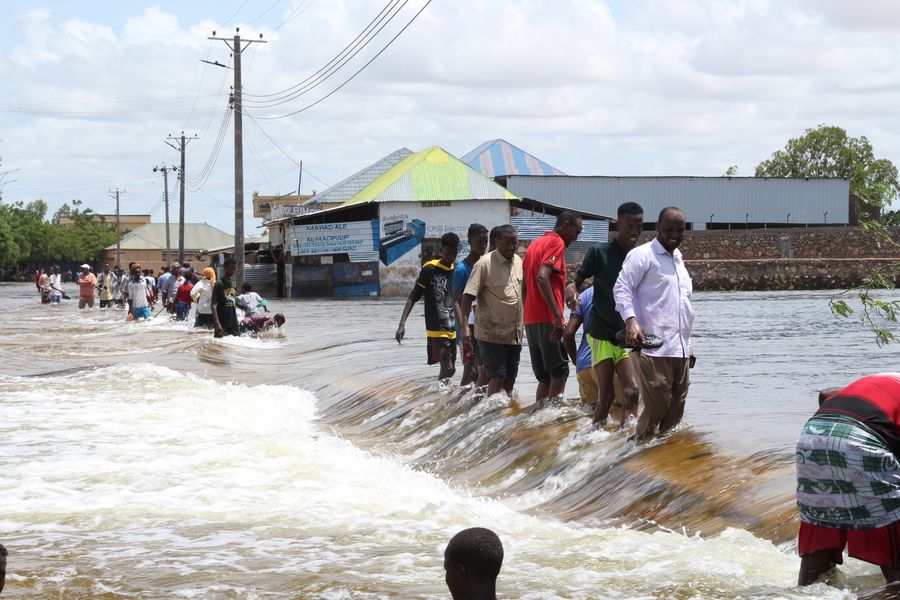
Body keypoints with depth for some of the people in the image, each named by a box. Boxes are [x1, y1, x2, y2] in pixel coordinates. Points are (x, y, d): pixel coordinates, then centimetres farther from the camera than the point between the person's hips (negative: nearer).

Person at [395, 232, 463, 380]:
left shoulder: (455, 270, 9)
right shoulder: (430, 269, -10)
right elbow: (413, 297, -10)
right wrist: (402, 324, -18)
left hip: (450, 329, 7)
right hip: (436, 329, -7)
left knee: (450, 370, 9)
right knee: (446, 368, -15)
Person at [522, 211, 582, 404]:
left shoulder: (535, 244, 20)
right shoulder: (556, 243, -7)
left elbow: (525, 284, 22)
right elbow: (542, 277, -22)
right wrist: (557, 316, -25)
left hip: (531, 319, 9)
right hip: (547, 320, -9)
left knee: (545, 377, 10)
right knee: (560, 372, -6)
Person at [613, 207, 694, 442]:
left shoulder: (678, 260, 24)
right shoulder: (642, 255, -1)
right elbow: (621, 288, -11)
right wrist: (631, 320, -27)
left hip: (679, 350, 8)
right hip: (654, 349, -8)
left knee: (676, 410, 4)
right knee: (657, 406, -12)